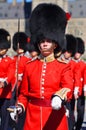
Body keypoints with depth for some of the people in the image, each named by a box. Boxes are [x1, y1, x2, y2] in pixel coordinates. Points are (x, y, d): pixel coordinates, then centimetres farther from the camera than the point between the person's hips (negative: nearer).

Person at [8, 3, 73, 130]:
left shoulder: (63, 67, 0)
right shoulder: (30, 66, 8)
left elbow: (68, 87, -17)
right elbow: (24, 93, 15)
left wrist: (59, 97, -39)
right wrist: (19, 107, -4)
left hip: (55, 118, -2)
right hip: (33, 119, 2)